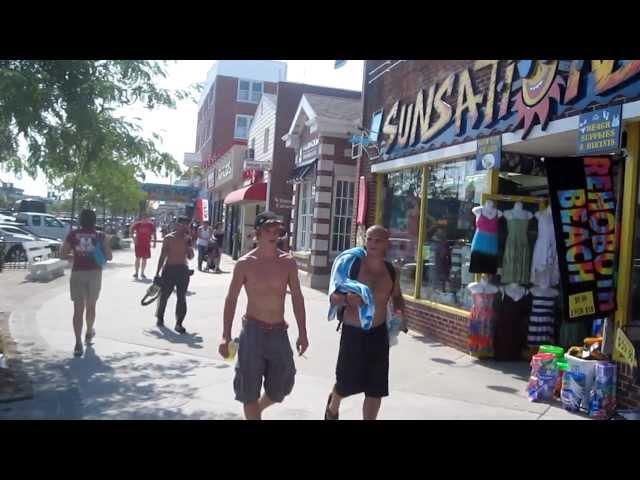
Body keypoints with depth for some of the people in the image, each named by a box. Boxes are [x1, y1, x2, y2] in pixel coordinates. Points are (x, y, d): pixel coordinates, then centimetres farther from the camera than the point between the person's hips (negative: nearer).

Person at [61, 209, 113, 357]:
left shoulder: (72, 235, 1)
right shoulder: (100, 236, -1)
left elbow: (63, 255, 4)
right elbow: (109, 256, -2)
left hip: (77, 273, 0)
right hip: (94, 273, 0)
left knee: (78, 309, 0)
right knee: (91, 306, 20)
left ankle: (78, 343, -11)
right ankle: (89, 333, 40)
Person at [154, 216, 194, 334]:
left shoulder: (187, 239, 4)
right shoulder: (169, 238, -3)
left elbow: (190, 257, 5)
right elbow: (163, 256, 0)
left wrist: (189, 245, -12)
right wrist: (157, 272, -2)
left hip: (183, 270, 2)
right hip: (169, 269, -1)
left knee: (182, 298, -4)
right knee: (164, 295, 9)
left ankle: (179, 323, -1)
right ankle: (160, 318, 30)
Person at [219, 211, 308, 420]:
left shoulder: (288, 262, -1)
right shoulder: (245, 263, -7)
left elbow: (297, 297, 5)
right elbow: (231, 299, -3)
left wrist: (302, 333, 2)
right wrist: (225, 336, -8)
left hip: (279, 332, 3)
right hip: (253, 330, -3)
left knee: (280, 389, 11)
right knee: (249, 389, 4)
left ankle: (255, 410, 41)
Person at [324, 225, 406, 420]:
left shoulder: (391, 271, 1)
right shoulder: (352, 266, -12)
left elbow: (397, 297, 20)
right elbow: (333, 298, -10)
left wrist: (401, 313, -1)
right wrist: (346, 299, -33)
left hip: (379, 334, 3)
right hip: (353, 333, -3)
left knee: (376, 388, 6)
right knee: (346, 383, 7)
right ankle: (333, 407, 41)